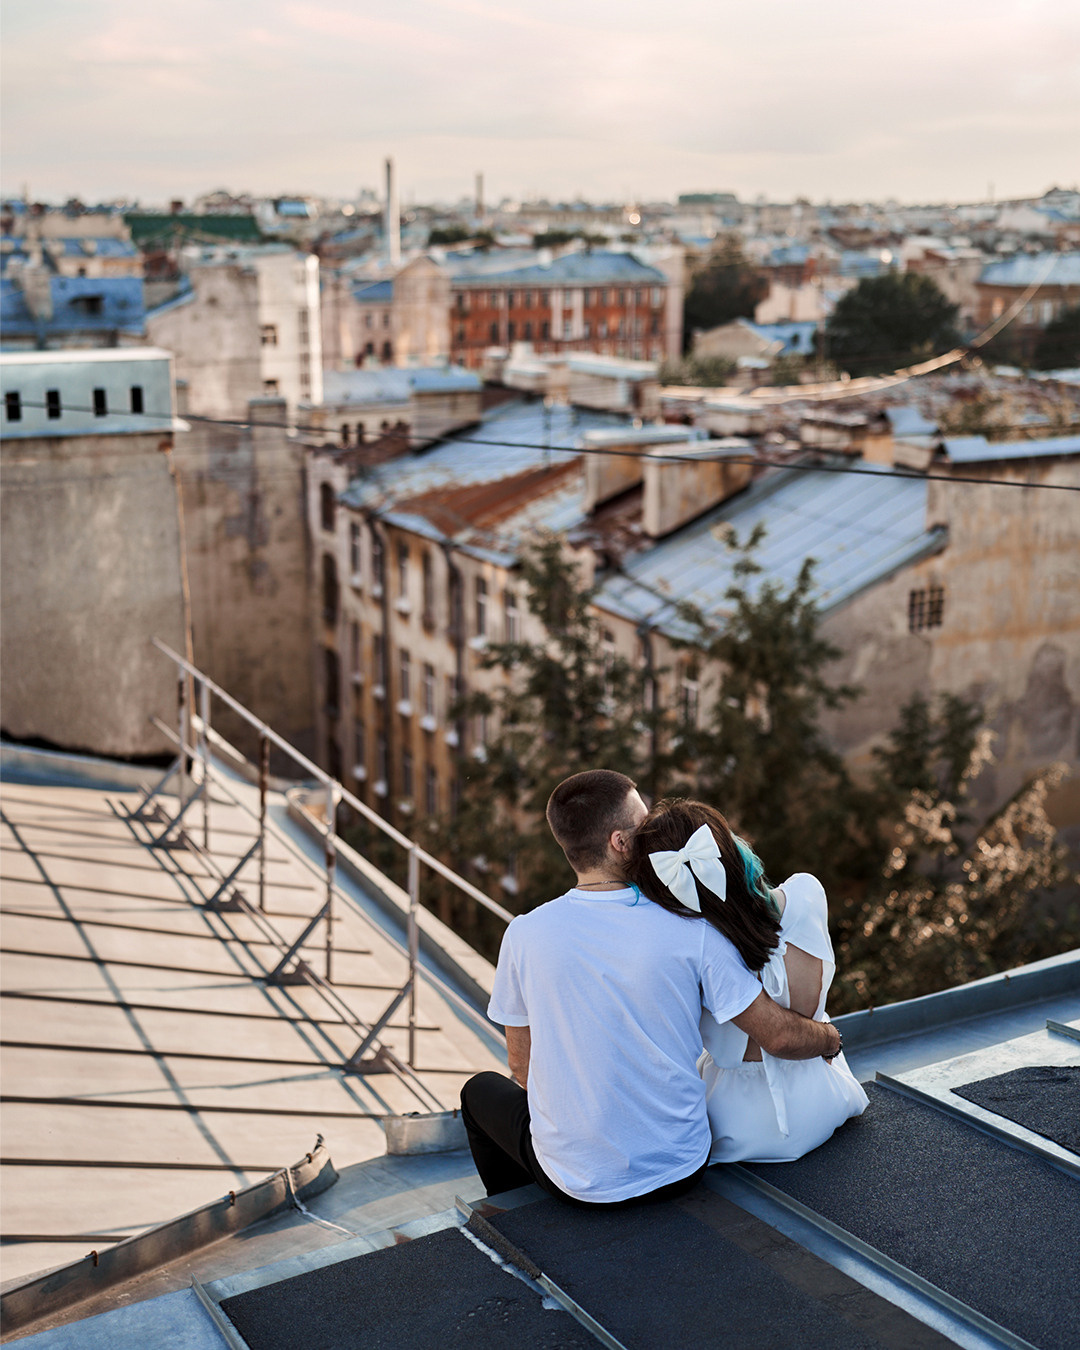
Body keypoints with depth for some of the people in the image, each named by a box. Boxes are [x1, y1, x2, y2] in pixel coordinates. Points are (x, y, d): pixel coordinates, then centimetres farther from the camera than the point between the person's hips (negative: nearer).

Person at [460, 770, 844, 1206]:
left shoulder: (525, 934, -14)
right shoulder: (691, 931, -16)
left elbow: (522, 1064, -2)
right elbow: (779, 1035, -11)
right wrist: (829, 1037, 11)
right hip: (679, 1170, 2)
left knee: (482, 1089, 29)